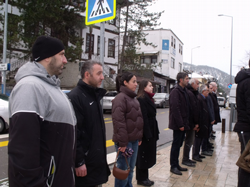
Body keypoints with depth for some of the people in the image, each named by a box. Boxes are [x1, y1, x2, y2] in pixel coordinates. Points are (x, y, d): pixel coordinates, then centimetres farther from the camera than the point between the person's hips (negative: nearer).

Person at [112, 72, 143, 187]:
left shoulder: (133, 98, 14)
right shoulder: (120, 98, -14)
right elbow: (119, 122, -21)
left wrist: (140, 137, 15)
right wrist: (122, 142, -21)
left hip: (134, 140, 9)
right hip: (125, 141, -9)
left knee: (131, 168, 17)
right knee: (123, 169, 2)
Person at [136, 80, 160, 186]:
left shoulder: (148, 99, 14)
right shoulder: (141, 100, -16)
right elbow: (143, 118, -22)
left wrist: (155, 132, 13)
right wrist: (147, 134, -24)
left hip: (151, 131, 9)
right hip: (146, 132, -9)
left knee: (148, 155, 15)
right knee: (143, 155, 2)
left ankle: (144, 177, 26)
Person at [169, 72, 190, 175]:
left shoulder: (184, 91, 15)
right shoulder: (175, 92, -15)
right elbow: (175, 109, -21)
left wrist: (185, 123, 13)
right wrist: (180, 124, -21)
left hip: (183, 124, 9)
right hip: (178, 124, -9)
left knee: (178, 144, 15)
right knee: (176, 144, -1)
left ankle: (176, 165, 24)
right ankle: (173, 166, 9)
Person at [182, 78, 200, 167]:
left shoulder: (193, 93, 17)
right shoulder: (190, 93, -17)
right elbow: (193, 109, -20)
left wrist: (196, 122, 15)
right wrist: (195, 123, -18)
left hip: (192, 122, 10)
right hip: (191, 122, -10)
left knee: (190, 140, 15)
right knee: (189, 141, -3)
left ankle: (186, 159, 24)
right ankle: (185, 160, 6)